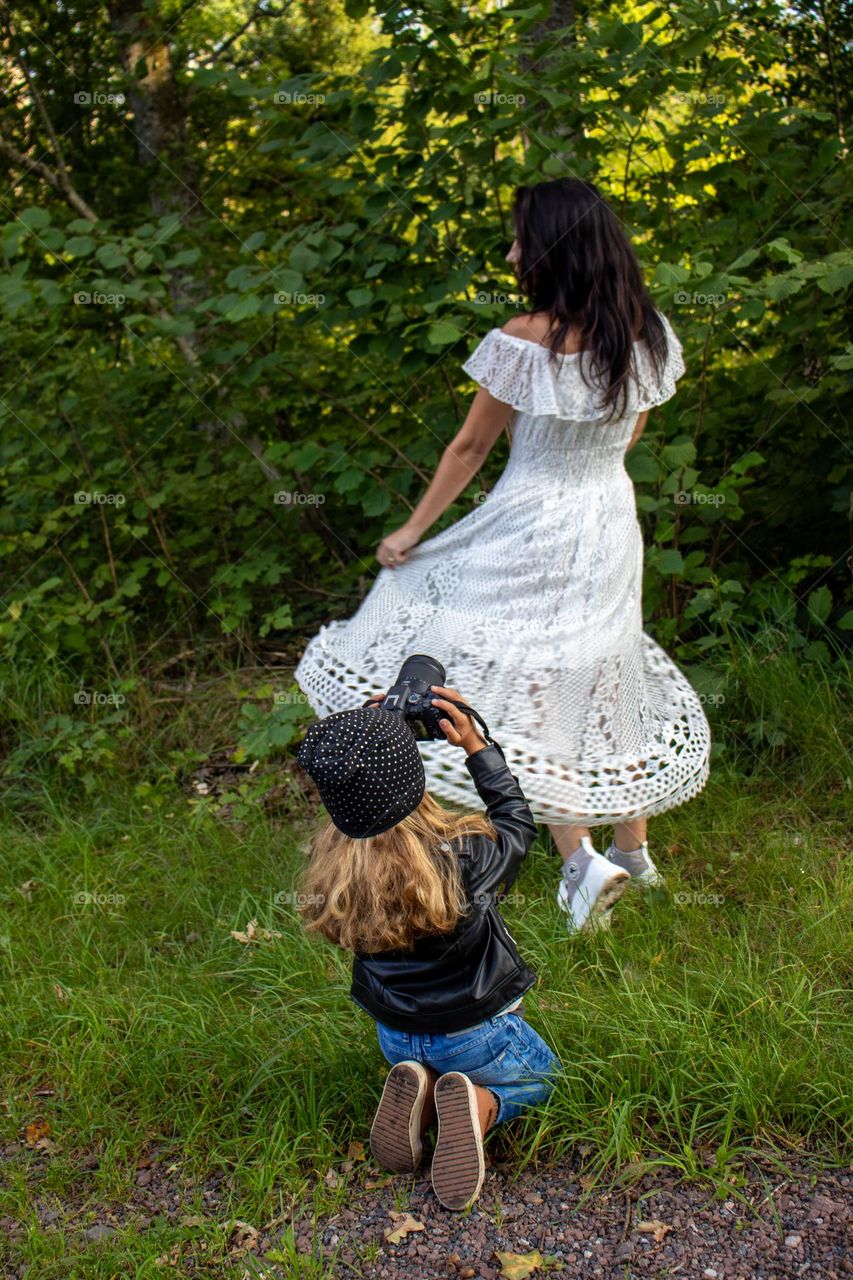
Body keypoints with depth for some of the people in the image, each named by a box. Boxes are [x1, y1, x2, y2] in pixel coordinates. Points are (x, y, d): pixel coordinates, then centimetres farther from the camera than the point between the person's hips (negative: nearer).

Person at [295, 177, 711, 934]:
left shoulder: (524, 341, -20)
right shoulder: (648, 333, -3)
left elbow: (468, 449, -10)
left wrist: (412, 532, 3)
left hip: (533, 533, -6)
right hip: (614, 527, 6)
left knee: (522, 687, 6)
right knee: (607, 678, 18)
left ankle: (581, 860, -1)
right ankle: (634, 851, 29)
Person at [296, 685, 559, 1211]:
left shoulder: (335, 861, -21)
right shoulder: (463, 853, -30)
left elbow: (356, 810, 4)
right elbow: (518, 820, -7)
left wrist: (366, 730, -2)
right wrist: (474, 743, -8)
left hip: (397, 1042, 4)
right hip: (476, 1036, -4)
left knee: (429, 1070, 38)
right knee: (541, 1073, 28)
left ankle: (421, 1099, 4)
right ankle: (480, 1107, -4)